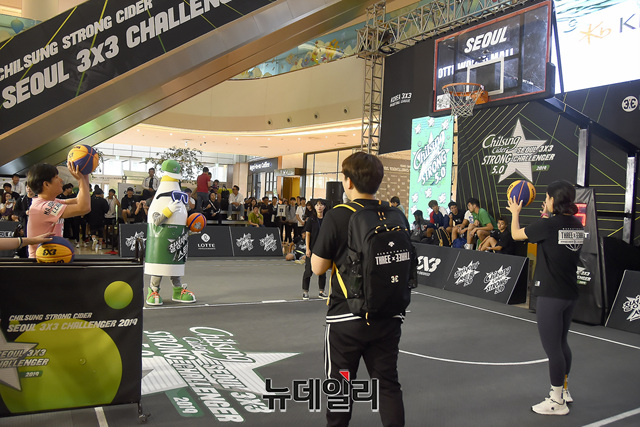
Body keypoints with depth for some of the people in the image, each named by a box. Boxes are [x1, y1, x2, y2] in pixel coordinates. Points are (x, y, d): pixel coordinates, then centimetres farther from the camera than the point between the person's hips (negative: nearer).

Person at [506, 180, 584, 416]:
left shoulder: (548, 224, -17)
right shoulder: (577, 225, 4)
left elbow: (516, 234, -4)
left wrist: (515, 213, 14)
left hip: (550, 295, -8)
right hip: (571, 293, 8)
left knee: (552, 347, 3)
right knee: (561, 343, 23)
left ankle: (557, 402, 15)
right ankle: (564, 390, 39)